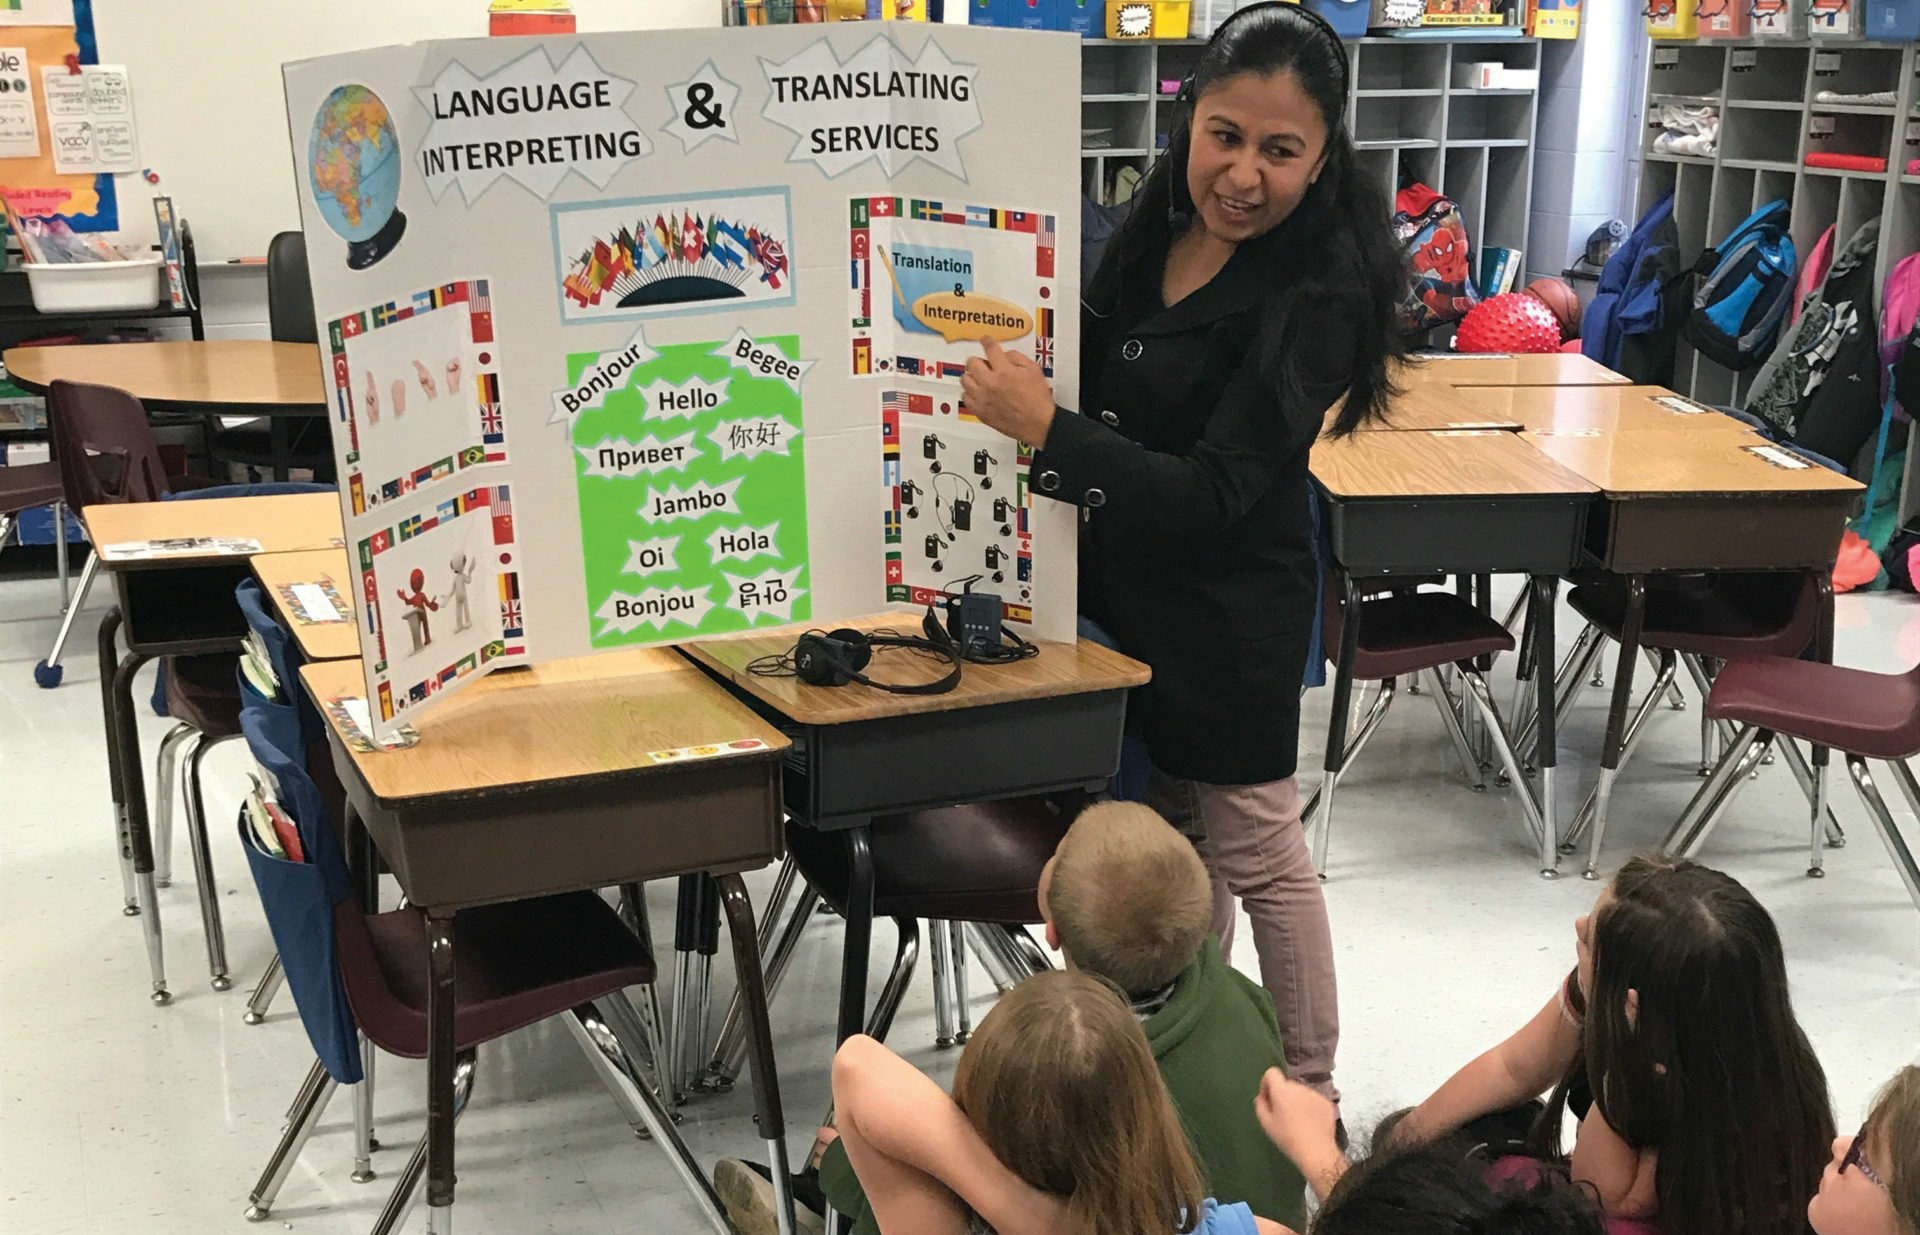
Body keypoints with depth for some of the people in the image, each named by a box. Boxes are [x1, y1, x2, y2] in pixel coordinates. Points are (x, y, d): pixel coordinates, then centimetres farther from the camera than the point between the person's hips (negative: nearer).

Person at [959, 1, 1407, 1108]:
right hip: (1130, 593, 8)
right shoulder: (1161, 223, -1)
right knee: (1174, 832, 20)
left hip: (1230, 613, -7)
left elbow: (1214, 495, -27)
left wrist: (1045, 427, -32)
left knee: (1255, 854, 7)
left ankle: (1308, 1096, 27)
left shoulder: (1319, 296, -23)